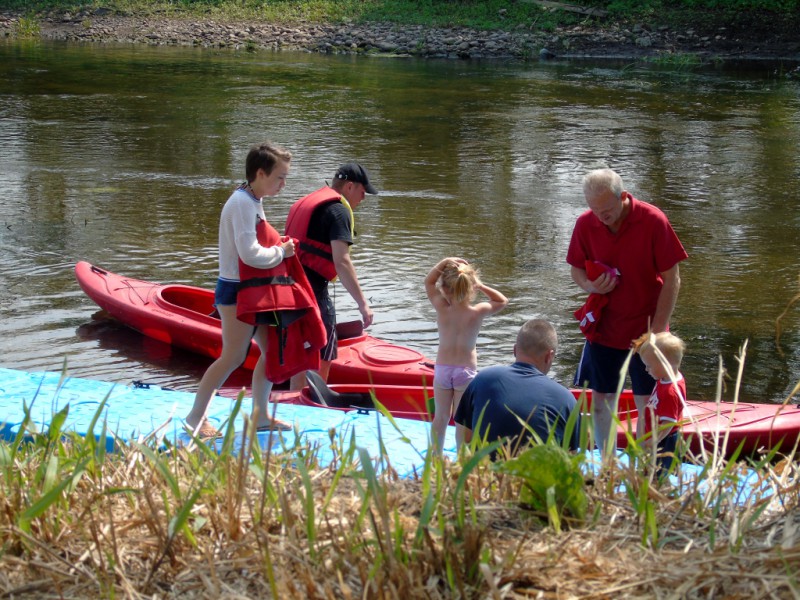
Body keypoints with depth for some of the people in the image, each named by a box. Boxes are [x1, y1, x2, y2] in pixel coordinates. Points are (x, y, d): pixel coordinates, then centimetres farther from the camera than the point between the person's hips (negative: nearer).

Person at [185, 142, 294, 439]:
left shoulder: (253, 201, 14)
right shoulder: (243, 203, -18)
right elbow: (250, 254, -27)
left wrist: (279, 249, 4)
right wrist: (281, 252, -12)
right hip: (236, 291, -10)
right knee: (233, 356, -9)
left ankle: (259, 415, 19)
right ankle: (196, 416, 2)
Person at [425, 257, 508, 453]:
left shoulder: (442, 309, -12)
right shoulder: (477, 312, -13)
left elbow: (429, 282, 4)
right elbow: (502, 301, 5)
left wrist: (445, 262, -3)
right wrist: (481, 286, -2)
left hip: (442, 369, 1)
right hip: (466, 370, -1)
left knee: (441, 417, 14)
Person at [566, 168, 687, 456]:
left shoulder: (653, 221, -15)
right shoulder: (585, 224, -5)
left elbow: (671, 280, -11)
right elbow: (576, 269, 9)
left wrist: (658, 330, -13)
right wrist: (590, 286, -16)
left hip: (644, 328, -3)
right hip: (602, 327, 4)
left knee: (646, 403, 1)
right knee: (601, 399, 10)